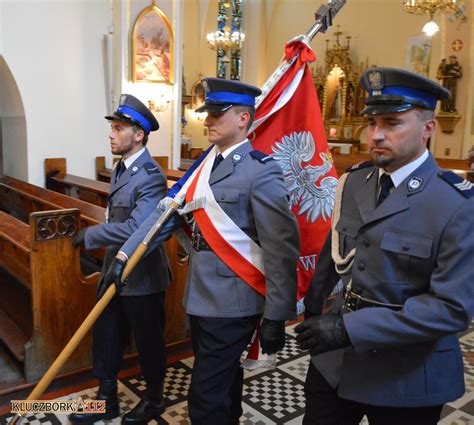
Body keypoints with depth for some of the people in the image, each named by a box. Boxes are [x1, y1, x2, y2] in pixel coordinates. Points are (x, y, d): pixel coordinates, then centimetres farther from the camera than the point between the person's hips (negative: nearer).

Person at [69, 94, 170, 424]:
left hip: (142, 276, -9)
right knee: (106, 338, 18)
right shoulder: (121, 168, 9)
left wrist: (90, 235, -22)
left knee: (148, 341, 11)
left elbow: (135, 228, -33)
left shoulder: (151, 177, -22)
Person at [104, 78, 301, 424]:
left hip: (231, 305, -7)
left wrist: (276, 317, -16)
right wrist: (125, 254, 0)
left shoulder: (261, 171, -16)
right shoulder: (205, 164, 9)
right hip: (201, 299, 7)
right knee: (223, 380, 25)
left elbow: (282, 249, -18)